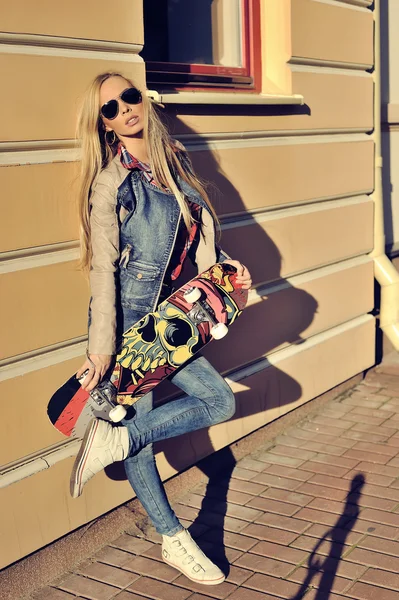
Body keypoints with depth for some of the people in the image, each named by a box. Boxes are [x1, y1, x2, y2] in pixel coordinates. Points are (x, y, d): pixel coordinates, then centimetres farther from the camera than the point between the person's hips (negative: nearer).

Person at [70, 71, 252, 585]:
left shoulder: (174, 160, 6)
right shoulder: (110, 181, -12)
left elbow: (197, 227, 19)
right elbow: (103, 268, -15)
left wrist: (222, 263, 2)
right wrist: (102, 346, -16)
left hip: (162, 313, 7)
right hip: (126, 318, -7)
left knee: (219, 400, 5)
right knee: (138, 423, -2)